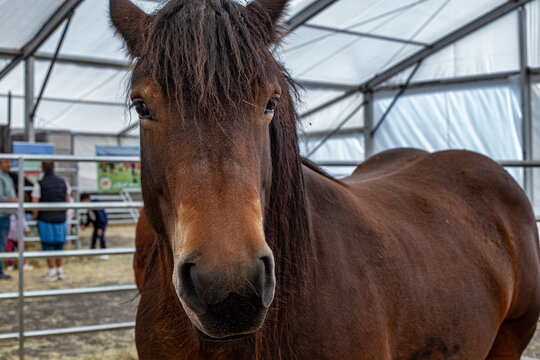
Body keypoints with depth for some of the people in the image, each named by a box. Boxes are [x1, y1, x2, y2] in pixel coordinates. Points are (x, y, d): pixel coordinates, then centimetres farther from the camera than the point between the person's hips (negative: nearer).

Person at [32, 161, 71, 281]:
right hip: (60, 220, 4)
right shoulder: (63, 182, 3)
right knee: (58, 245, 14)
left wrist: (35, 216, 6)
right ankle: (60, 271, 19)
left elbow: (35, 204, -12)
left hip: (46, 220, -4)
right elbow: (68, 200, 8)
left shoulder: (39, 185, -11)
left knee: (48, 246, 3)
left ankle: (52, 273, 5)